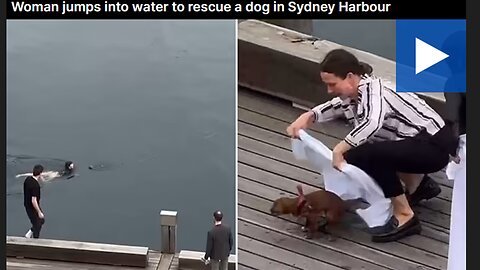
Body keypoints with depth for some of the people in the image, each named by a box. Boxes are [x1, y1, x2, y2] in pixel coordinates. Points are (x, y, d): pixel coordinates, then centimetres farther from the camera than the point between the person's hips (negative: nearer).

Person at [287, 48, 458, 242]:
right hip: (417, 141, 10)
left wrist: (339, 150, -35)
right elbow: (334, 106, 20)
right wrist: (307, 117, 1)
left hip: (435, 145, -10)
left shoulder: (372, 88, -23)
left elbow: (372, 123, -43)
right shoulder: (353, 94, 2)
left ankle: (405, 217, -15)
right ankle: (419, 184, 22)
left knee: (370, 155, -28)